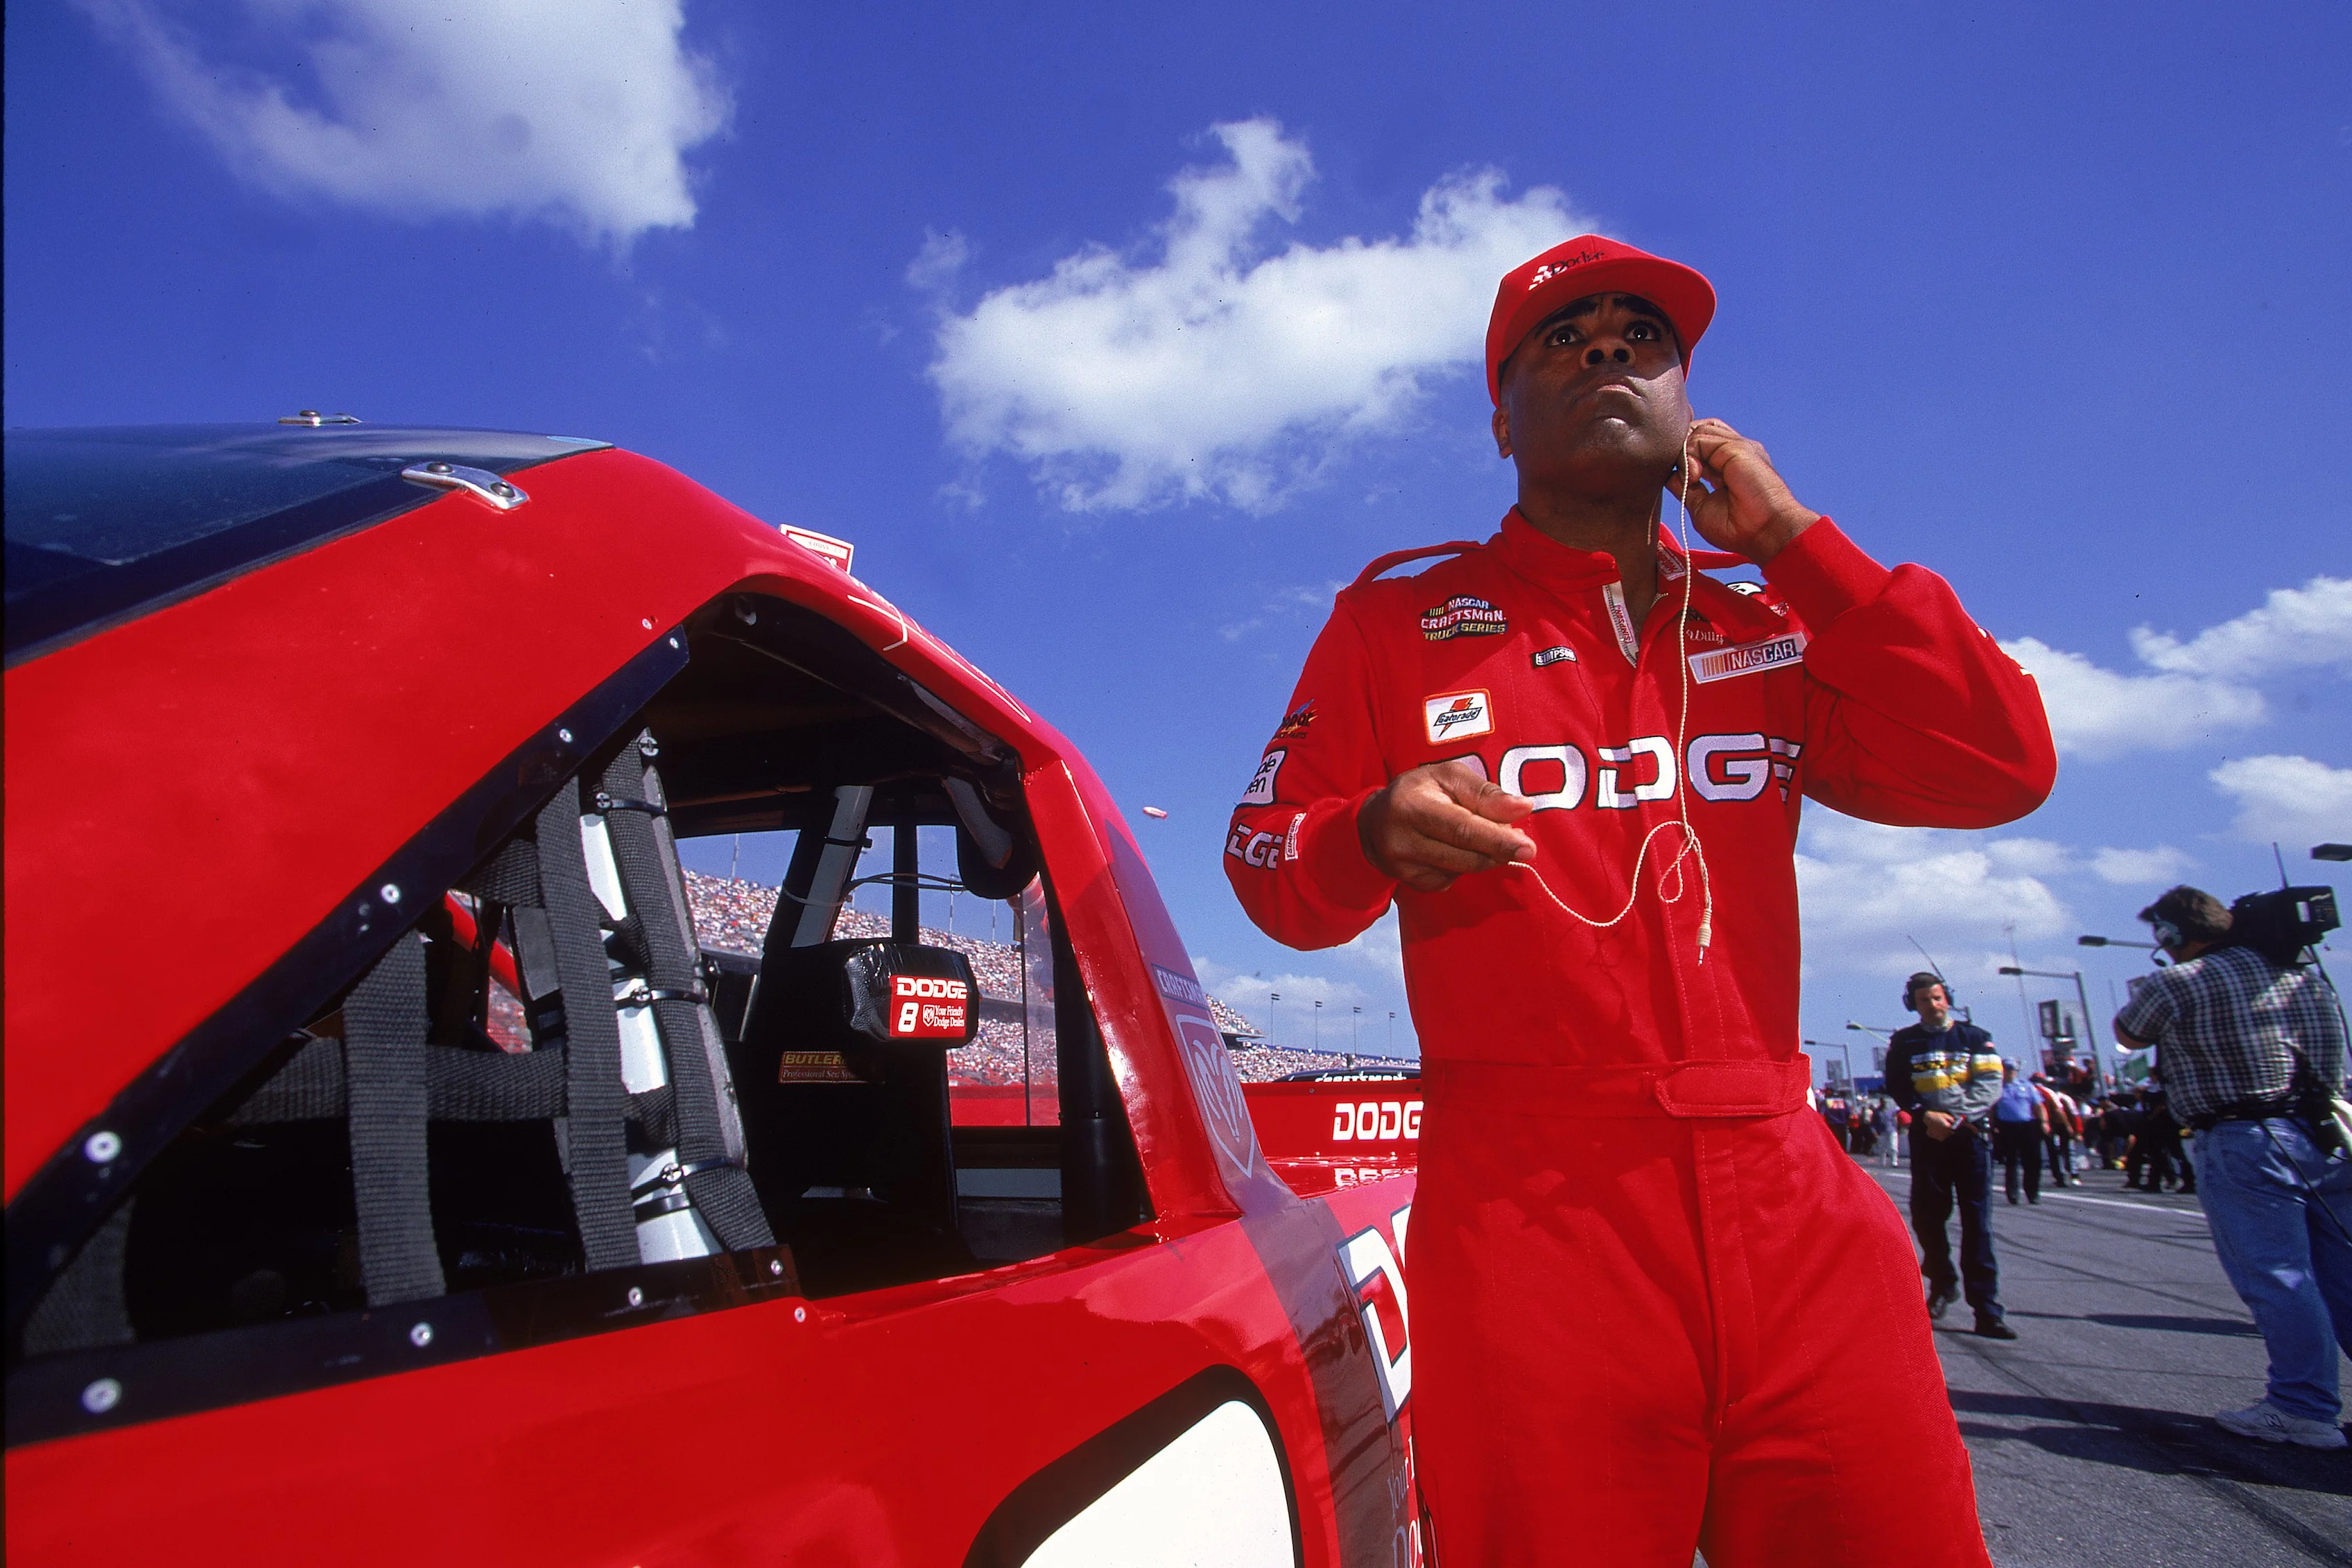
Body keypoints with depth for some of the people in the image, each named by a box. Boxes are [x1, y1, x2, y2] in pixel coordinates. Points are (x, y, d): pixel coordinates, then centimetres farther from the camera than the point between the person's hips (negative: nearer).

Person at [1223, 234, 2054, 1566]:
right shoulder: (1399, 619, 6)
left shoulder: (1772, 625, 15)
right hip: (1527, 1204, -3)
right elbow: (1269, 867, 4)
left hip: (1788, 1203, 4)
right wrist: (1374, 833, -20)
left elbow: (1999, 769, 3)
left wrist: (1789, 537, 1)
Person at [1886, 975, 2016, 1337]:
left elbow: (1990, 1085, -1)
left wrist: (1956, 1118, -12)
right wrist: (1928, 1116, -12)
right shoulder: (1904, 1042, 11)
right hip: (1928, 1136, 1)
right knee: (1926, 1215, 1)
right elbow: (1898, 1087, 4)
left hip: (1971, 1134, -1)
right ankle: (1943, 1283, 25)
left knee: (1977, 1220, -6)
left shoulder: (1975, 1037, 8)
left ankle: (1987, 1309, -5)